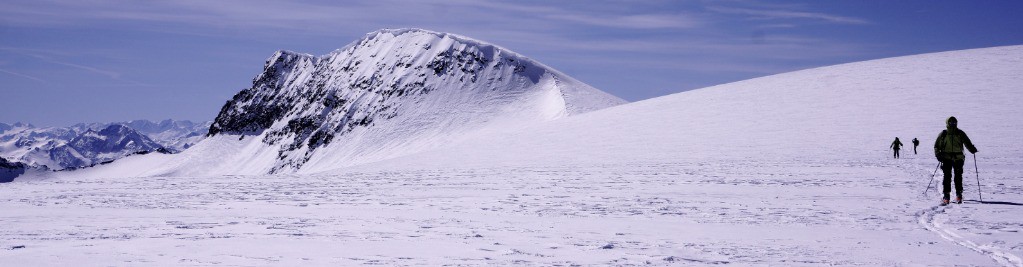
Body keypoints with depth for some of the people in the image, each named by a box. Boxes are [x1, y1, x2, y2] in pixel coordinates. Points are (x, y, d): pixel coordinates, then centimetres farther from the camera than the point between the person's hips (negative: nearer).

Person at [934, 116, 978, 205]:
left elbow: (967, 143, 9)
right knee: (947, 176, -6)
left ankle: (959, 195, 8)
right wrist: (938, 154, -6)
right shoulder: (943, 134, 6)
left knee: (958, 176, 0)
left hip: (958, 158, 1)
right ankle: (945, 196, -5)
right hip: (946, 158, -1)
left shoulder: (960, 134, 7)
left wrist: (972, 149, -11)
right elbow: (936, 146, 10)